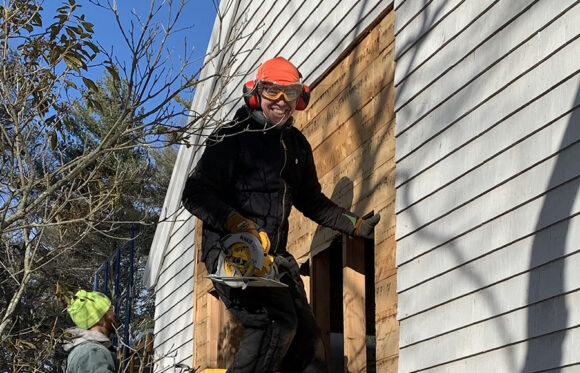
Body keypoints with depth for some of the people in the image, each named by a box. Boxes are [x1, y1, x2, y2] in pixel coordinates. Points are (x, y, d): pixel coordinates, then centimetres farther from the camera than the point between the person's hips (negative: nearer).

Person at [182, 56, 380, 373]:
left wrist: (355, 225, 25)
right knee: (276, 322, -27)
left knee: (307, 341, 3)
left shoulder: (297, 144, 17)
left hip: (274, 256, 8)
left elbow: (311, 201, 30)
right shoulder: (233, 137, -5)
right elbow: (196, 194, -12)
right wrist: (238, 223, -25)